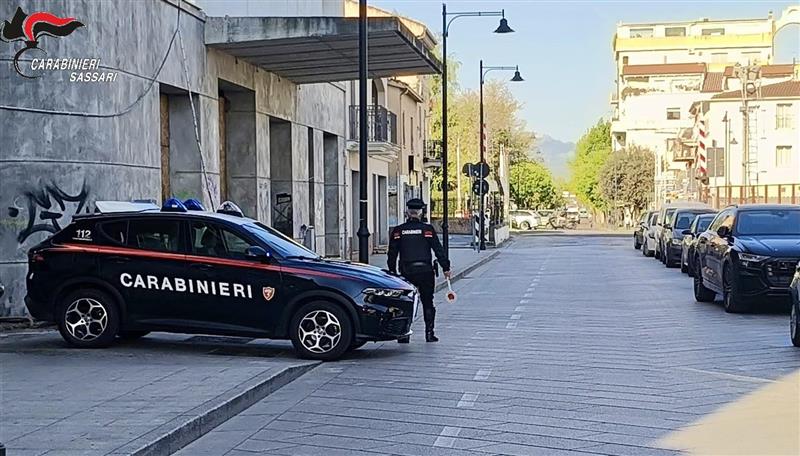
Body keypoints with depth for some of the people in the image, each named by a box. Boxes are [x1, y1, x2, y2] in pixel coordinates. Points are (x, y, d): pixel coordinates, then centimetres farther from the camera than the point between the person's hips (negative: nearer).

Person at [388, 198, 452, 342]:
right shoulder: (427, 229, -1)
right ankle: (429, 333, 7)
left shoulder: (398, 231, 3)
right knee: (427, 303, 10)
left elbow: (392, 254, 5)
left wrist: (392, 272, 13)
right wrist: (446, 268, 4)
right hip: (425, 271, 0)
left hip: (406, 272, 1)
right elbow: (439, 250, -2)